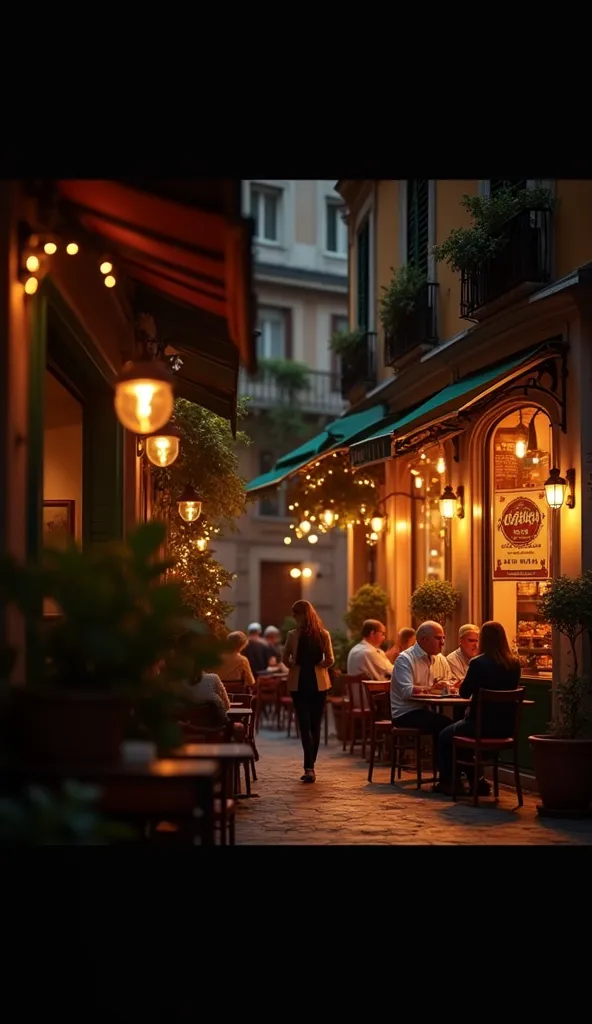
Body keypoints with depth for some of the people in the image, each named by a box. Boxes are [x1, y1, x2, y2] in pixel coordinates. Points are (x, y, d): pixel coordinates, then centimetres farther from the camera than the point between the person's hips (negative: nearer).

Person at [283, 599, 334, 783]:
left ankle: (309, 768, -13)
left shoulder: (293, 635, -9)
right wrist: (316, 666, 9)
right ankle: (310, 767, 18)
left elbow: (286, 660, -3)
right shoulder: (323, 634, -4)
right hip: (318, 683, 2)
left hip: (299, 683, -2)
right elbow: (330, 660, -5)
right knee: (315, 726, 12)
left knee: (305, 726, -1)